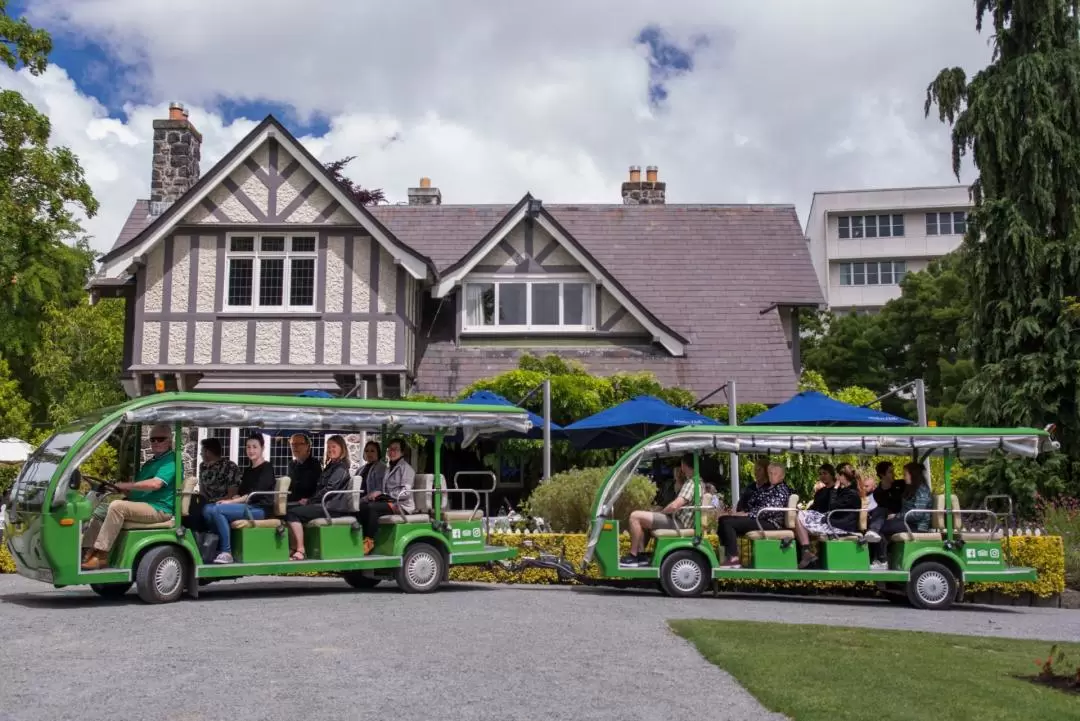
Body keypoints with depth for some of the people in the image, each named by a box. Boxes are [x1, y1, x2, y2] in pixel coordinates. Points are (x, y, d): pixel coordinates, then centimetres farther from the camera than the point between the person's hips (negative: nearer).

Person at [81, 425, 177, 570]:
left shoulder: (171, 461, -8)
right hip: (141, 505, 10)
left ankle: (101, 556, -27)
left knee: (117, 506, -28)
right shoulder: (150, 463, 24)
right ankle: (90, 552, -3)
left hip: (158, 509, -10)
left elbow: (155, 484, -23)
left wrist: (126, 486, -15)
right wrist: (123, 489, 5)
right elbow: (138, 490, 25)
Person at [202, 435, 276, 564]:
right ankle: (221, 545, -12)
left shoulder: (267, 468, -2)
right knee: (207, 509, -12)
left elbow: (255, 493, -13)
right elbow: (240, 493, 17)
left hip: (260, 509, -8)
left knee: (218, 510, -26)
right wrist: (229, 500, -6)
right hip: (247, 507, 8)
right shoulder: (248, 470, 23)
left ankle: (226, 552, -23)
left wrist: (231, 501, -18)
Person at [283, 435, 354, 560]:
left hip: (332, 507, -10)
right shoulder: (331, 466, 23)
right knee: (287, 508, 2)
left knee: (292, 513, -21)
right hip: (324, 503, 10)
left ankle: (300, 551, -22)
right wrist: (309, 499, 4)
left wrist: (309, 500, -11)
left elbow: (329, 490, -16)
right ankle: (294, 547, -5)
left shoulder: (341, 468, -8)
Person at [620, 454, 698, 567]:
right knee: (640, 520, 20)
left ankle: (633, 556, -10)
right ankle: (642, 555, 11)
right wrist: (678, 480, 12)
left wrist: (659, 512, -9)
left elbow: (675, 506, -25)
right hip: (676, 520, 11)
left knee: (635, 516, -17)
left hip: (677, 523, -11)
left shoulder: (692, 483, -18)